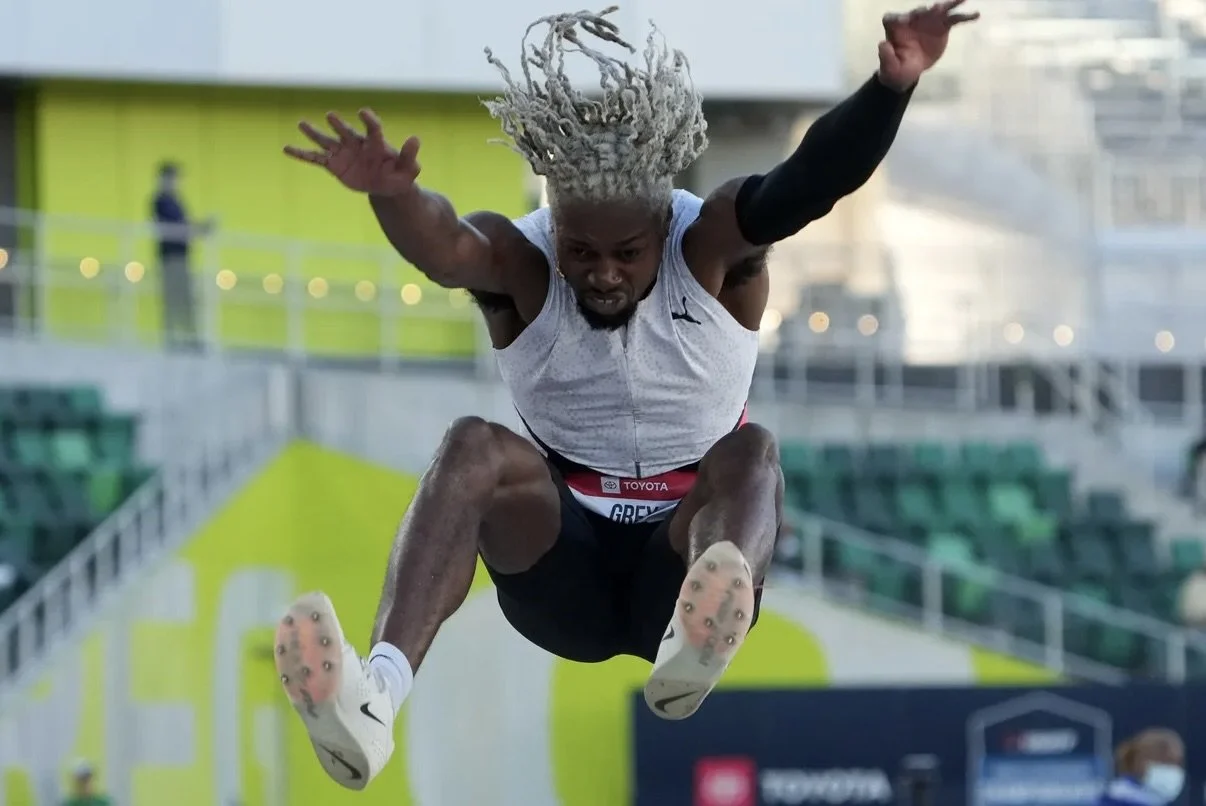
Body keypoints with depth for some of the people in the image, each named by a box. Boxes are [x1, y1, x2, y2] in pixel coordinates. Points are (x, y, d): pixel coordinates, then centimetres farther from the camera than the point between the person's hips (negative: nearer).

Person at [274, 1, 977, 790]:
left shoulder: (714, 248, -5)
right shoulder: (518, 261, -6)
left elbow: (813, 182, -25)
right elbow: (443, 247, -30)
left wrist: (893, 84, -44)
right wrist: (391, 196, -54)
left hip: (680, 560, 0)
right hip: (561, 570, 0)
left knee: (750, 451, -30)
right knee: (474, 447, -28)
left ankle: (697, 638, -66)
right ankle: (377, 694, -55)